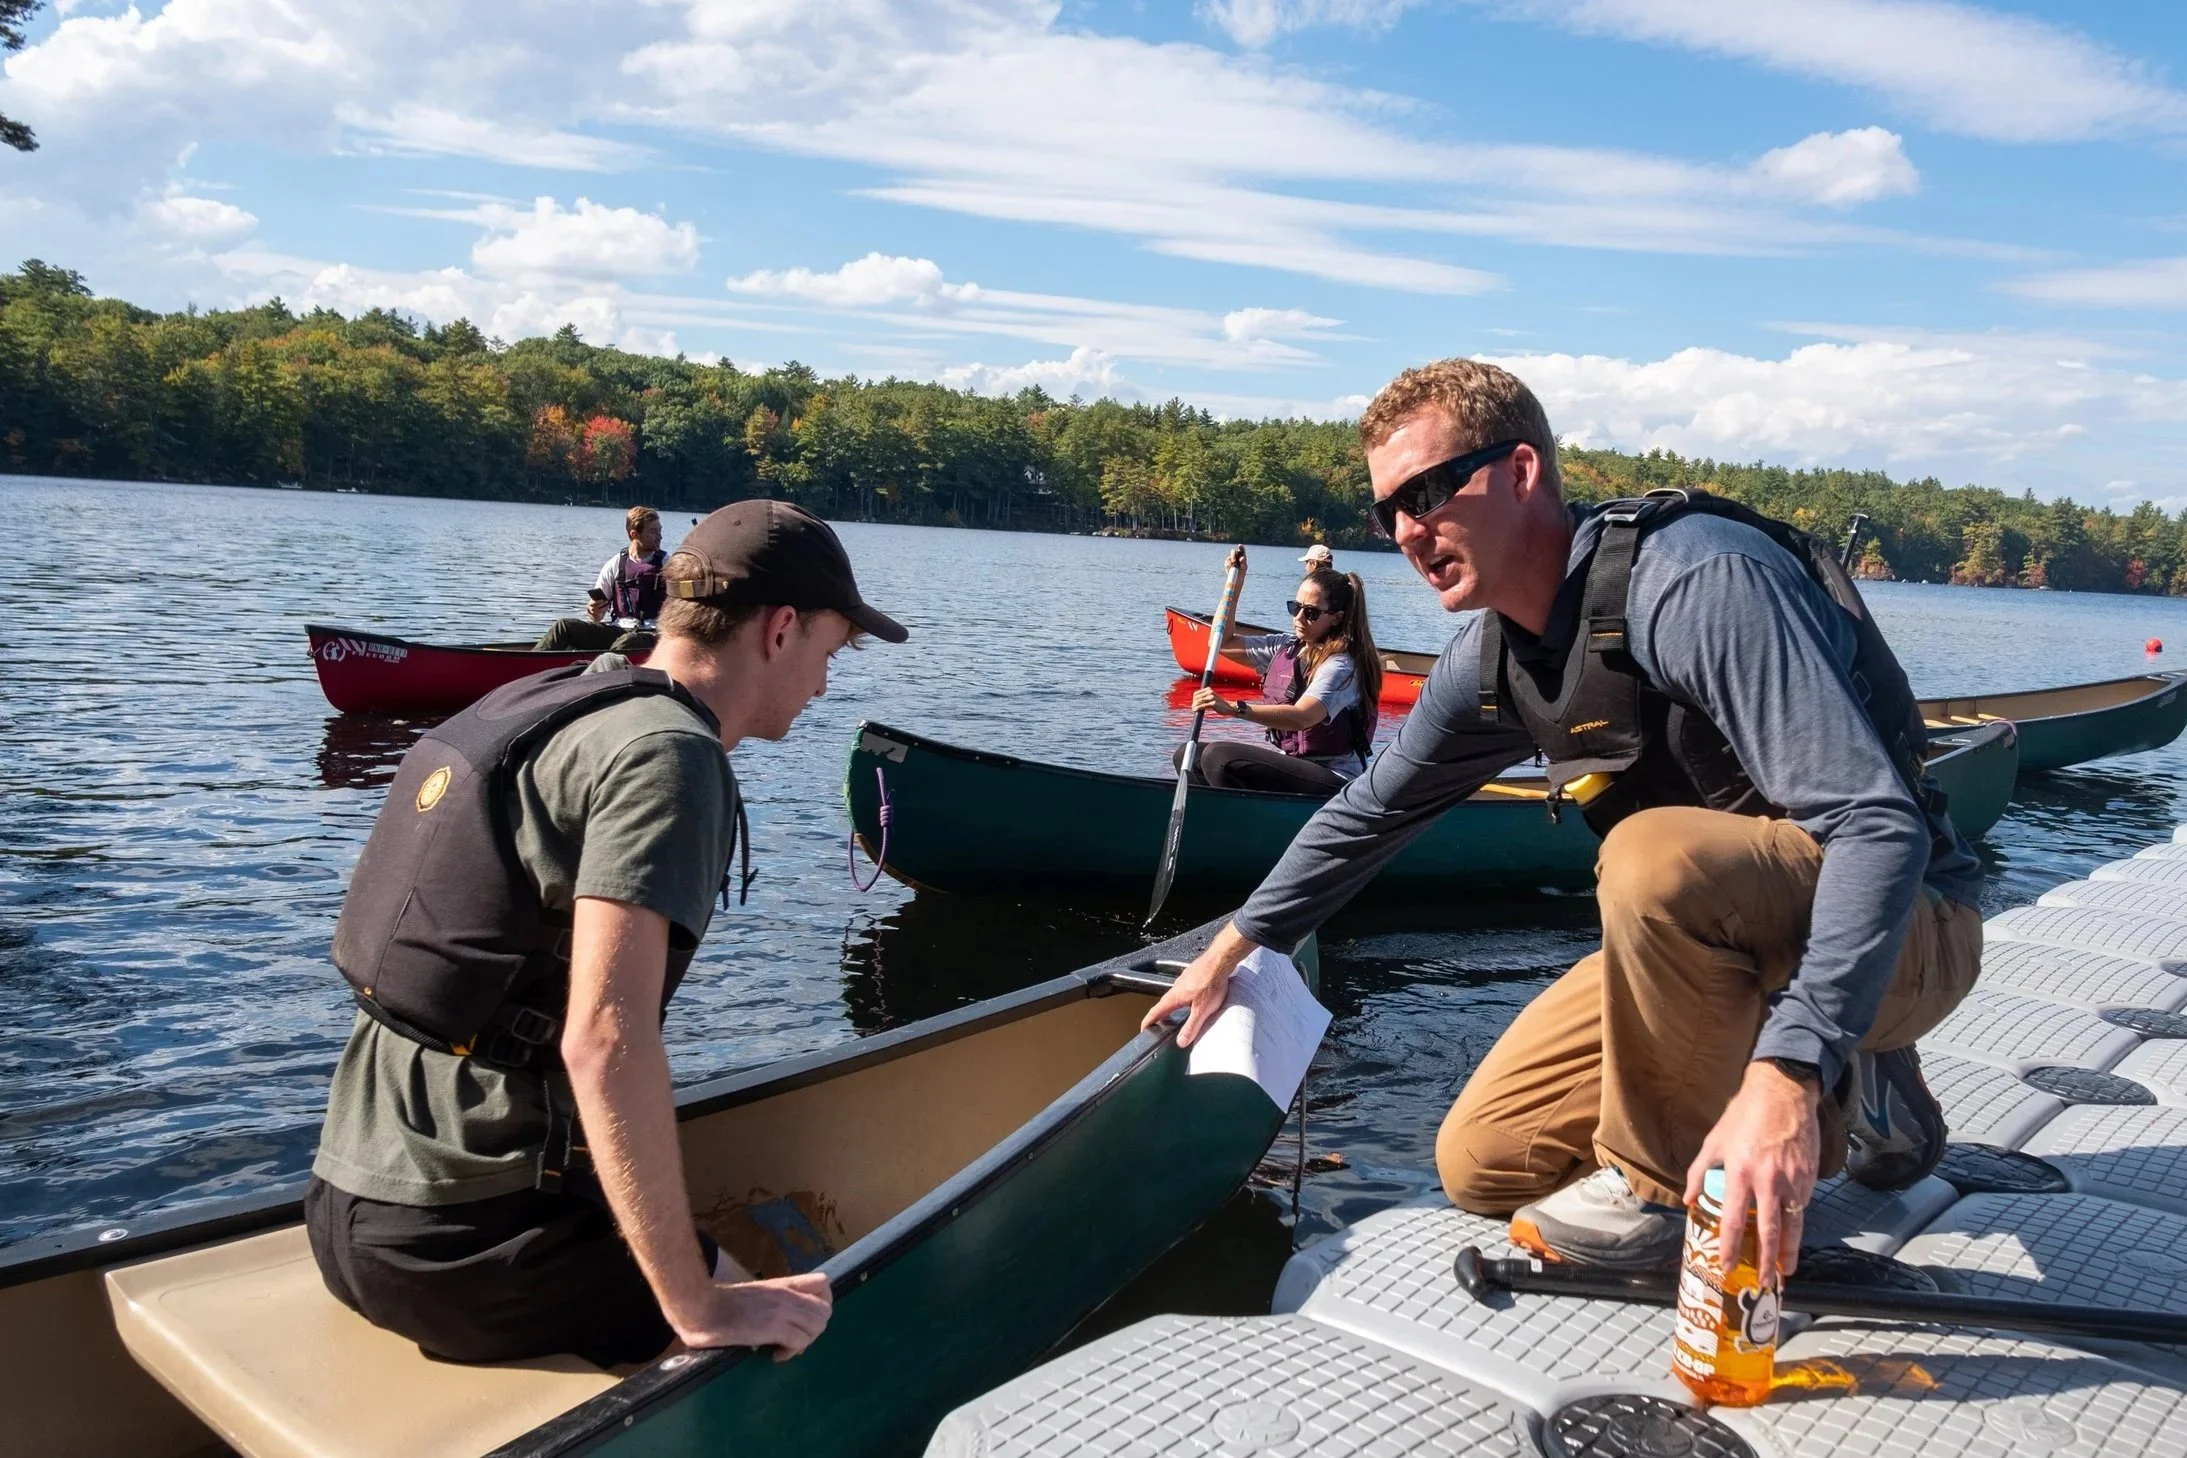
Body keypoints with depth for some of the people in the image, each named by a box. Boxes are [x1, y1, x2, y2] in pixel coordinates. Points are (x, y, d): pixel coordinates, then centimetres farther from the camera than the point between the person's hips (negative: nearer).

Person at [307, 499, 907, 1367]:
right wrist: (697, 1305, -22)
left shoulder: (546, 708, 11)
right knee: (803, 1329, 1)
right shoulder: (666, 751, -17)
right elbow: (604, 1037, -28)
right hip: (462, 1241, -9)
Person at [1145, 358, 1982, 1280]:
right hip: (1723, 943, 8)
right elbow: (1369, 812, 14)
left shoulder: (1696, 581, -26)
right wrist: (1225, 955, 20)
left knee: (1657, 853, -38)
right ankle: (1847, 1101, 12)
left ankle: (1663, 1181, -12)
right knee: (1480, 1166, 2)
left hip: (1901, 927, -7)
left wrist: (1787, 1072, -42)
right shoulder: (1490, 666, -1)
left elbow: (1880, 824, -33)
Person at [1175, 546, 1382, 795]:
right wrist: (1235, 583, 8)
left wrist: (1233, 708, -43)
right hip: (1287, 759, 9)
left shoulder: (1341, 665, -15)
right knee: (1187, 756, -4)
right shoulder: (1287, 646, 10)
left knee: (1219, 756, -26)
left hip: (1332, 778, -9)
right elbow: (1224, 639, 19)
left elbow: (1302, 717, -33)